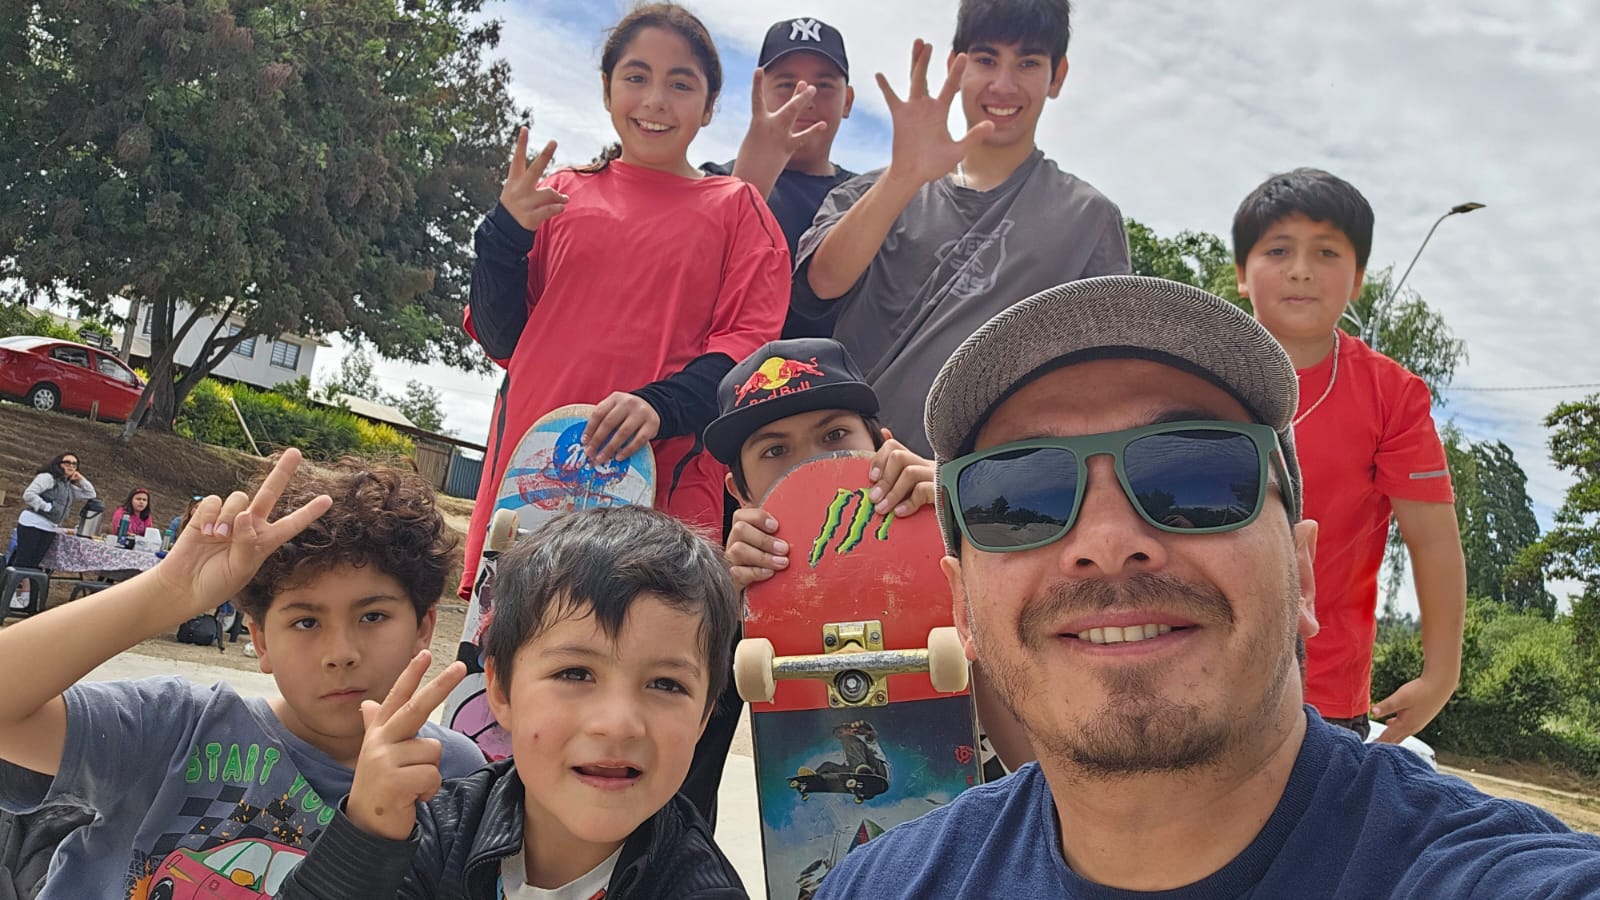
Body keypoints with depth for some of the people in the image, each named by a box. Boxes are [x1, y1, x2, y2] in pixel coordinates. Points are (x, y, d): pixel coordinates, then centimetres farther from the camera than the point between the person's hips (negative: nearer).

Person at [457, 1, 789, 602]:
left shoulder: (734, 207, 11)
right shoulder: (559, 197, 16)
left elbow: (749, 342, 0)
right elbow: (501, 341, 15)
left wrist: (663, 404, -17)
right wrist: (506, 234, -1)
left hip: (665, 486, -1)